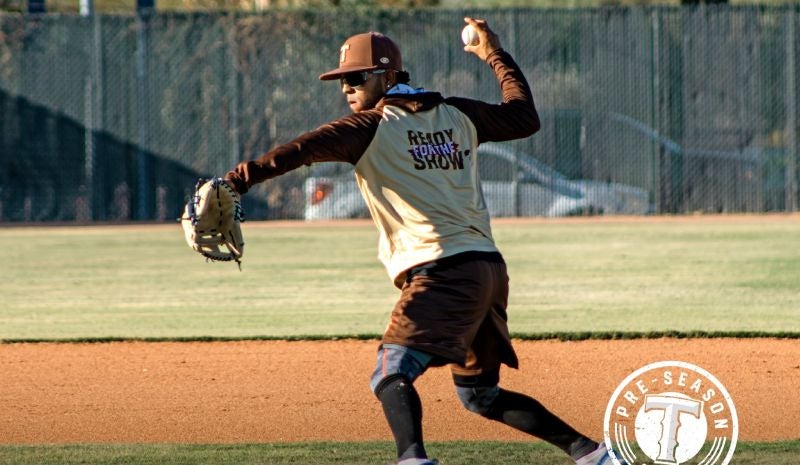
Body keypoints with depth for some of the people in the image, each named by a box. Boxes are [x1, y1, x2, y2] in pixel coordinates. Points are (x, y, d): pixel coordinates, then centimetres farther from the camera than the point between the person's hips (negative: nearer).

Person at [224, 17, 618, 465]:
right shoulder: (458, 115, 17)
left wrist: (238, 180, -28)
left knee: (391, 376, -19)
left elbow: (302, 150, -16)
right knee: (479, 392, 21)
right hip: (490, 270, 8)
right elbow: (525, 116, 29)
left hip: (443, 272, -8)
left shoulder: (372, 126, -2)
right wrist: (496, 55, 40)